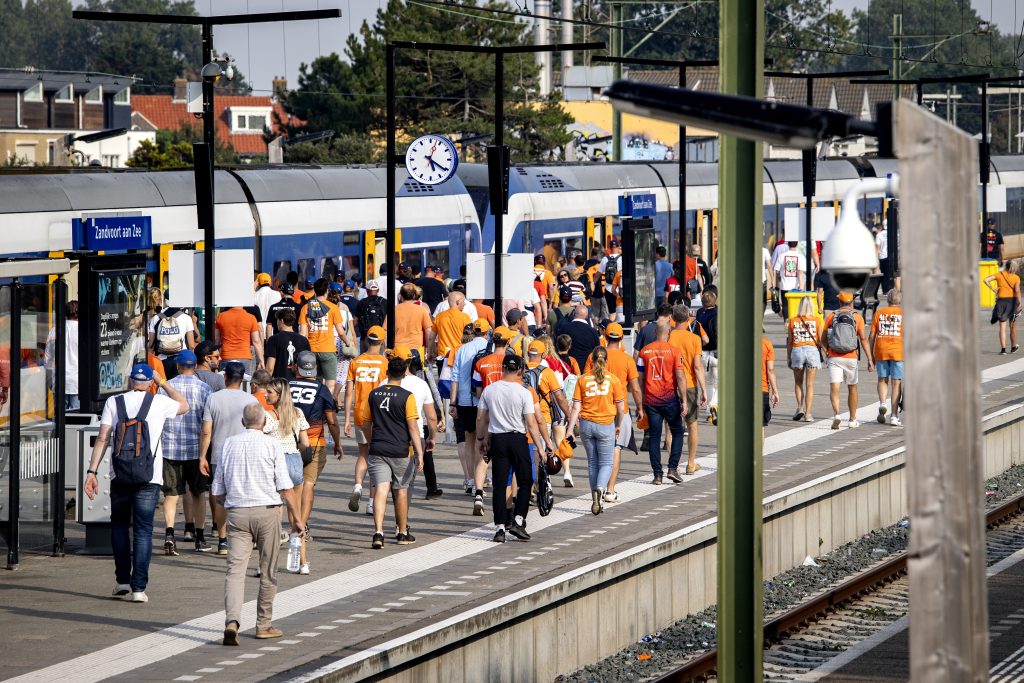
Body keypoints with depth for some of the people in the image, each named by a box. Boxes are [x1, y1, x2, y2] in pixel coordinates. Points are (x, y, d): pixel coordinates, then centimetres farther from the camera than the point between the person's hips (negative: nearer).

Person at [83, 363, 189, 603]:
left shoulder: (114, 402, 4)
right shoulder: (159, 403, 1)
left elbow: (102, 438, -3)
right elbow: (184, 406, 22)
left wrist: (92, 471, -2)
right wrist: (162, 382, 25)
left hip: (119, 475, 1)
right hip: (149, 477, -1)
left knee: (119, 525, 18)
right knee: (143, 531, 0)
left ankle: (122, 581, 14)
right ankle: (138, 587, -7)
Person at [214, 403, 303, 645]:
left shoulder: (229, 445, 8)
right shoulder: (271, 445, -2)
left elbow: (218, 491, 12)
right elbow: (285, 488, -7)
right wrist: (297, 519, -2)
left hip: (237, 513, 2)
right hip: (267, 510, -2)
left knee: (235, 569, -4)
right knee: (268, 572, 10)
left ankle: (232, 621, -23)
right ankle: (264, 625, 18)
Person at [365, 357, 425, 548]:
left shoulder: (374, 395, 4)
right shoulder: (406, 397, -8)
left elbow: (366, 426, 14)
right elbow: (413, 427, -12)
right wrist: (419, 454, -11)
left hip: (377, 451, 2)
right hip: (400, 451, -2)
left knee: (380, 490, -4)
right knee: (401, 490, 12)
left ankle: (378, 532, -20)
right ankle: (403, 534, 24)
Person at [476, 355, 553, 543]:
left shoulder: (489, 390, 1)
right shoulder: (524, 393, -9)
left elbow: (480, 418, 6)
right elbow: (531, 424, -10)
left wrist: (480, 439, 20)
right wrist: (540, 447, -3)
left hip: (497, 439, 3)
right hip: (518, 439, -3)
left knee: (499, 484, 5)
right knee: (525, 482, 11)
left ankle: (499, 528, 1)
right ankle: (518, 521, -1)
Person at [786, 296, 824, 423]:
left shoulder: (792, 320, 3)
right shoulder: (816, 320, 0)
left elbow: (789, 341, 4)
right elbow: (820, 340, -1)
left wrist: (788, 358, 11)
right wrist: (824, 352, 12)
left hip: (797, 351, 1)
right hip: (812, 351, -1)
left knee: (798, 382, 17)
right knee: (809, 384, 4)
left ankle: (800, 407, 1)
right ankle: (808, 413, 1)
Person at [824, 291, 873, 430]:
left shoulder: (831, 317, 3)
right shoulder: (857, 317, 0)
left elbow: (823, 339, 8)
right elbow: (863, 339, -6)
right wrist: (870, 360, -5)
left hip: (834, 357, 0)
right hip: (850, 358, 0)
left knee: (834, 388, -6)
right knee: (852, 388, 16)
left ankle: (836, 414, -30)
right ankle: (853, 420, 25)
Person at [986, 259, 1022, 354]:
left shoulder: (999, 274, 2)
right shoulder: (1016, 277, 0)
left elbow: (986, 280, -7)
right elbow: (1017, 290, -11)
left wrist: (994, 289, -1)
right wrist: (1019, 303, -12)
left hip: (1001, 301, 0)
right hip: (1012, 300, 0)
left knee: (1002, 326, -1)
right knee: (1013, 326, 15)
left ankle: (1003, 349, -10)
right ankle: (1013, 347, 27)